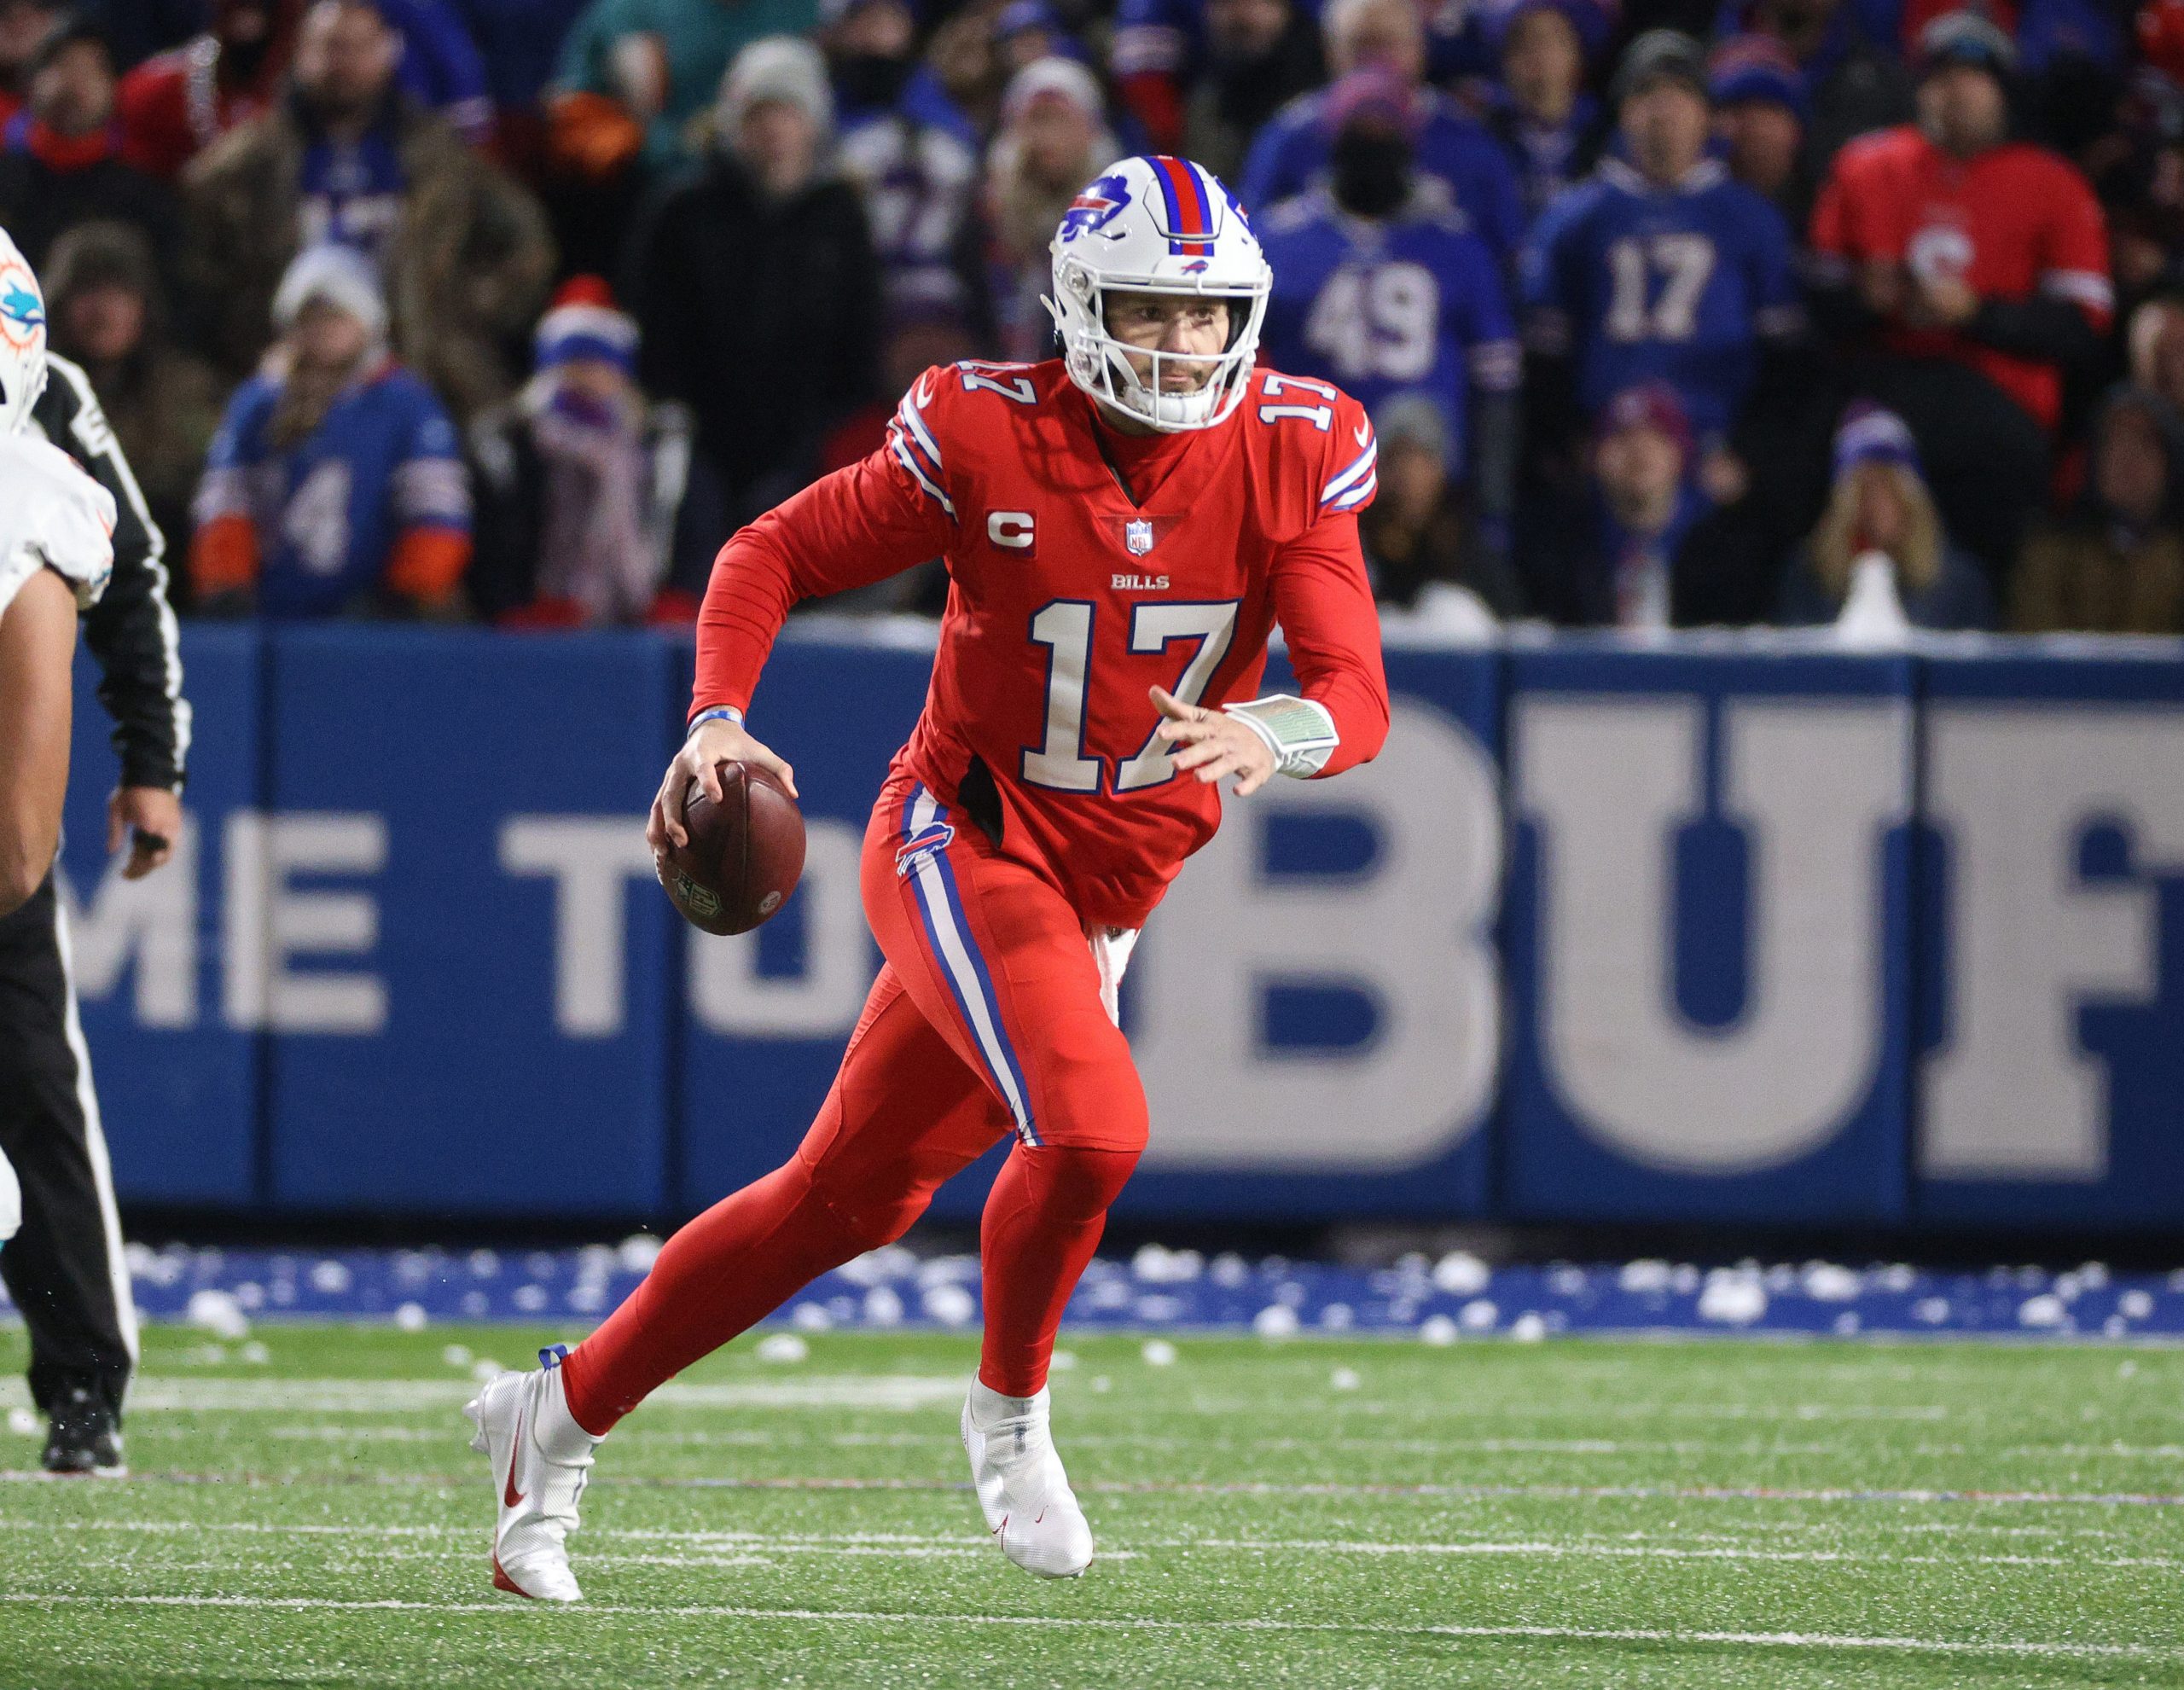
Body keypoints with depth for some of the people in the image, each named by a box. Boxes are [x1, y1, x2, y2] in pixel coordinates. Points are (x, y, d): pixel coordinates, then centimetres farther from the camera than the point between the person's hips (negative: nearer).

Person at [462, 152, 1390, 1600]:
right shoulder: (988, 439, -13)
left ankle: (564, 1412, 25)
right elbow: (777, 553, -2)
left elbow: (1357, 694, -12)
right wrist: (720, 721, -19)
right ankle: (1011, 1409, 0)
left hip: (1107, 892, 4)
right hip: (968, 840, -4)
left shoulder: (1294, 454, -6)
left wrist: (1273, 736, -36)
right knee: (1093, 1127, -27)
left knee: (848, 1201, 10)